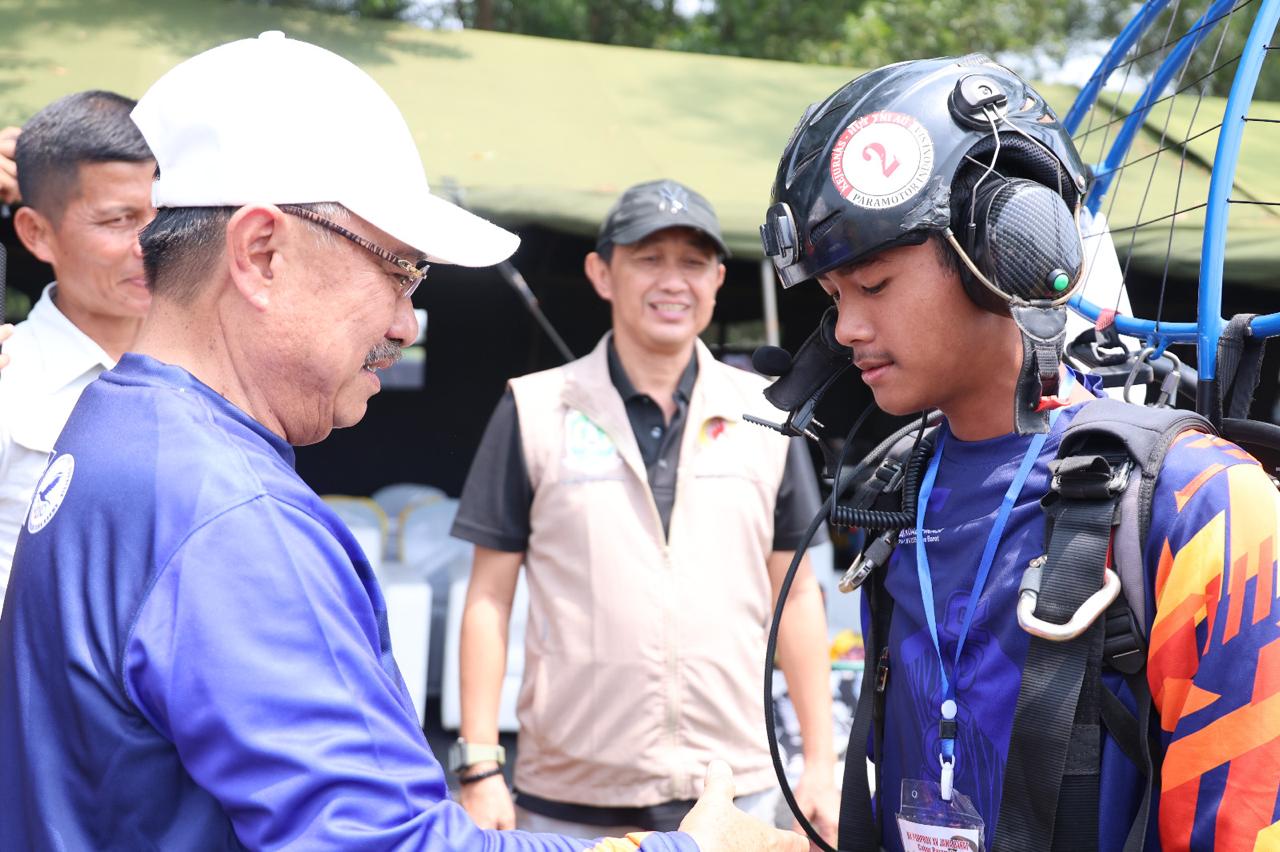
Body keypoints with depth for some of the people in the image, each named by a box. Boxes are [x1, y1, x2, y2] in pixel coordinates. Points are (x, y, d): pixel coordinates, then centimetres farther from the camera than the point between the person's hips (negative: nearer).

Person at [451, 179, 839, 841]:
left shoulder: (765, 414, 7)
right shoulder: (533, 410, 1)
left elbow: (797, 595, 10)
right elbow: (490, 598, 2)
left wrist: (821, 763, 7)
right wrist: (479, 767, -4)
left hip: (735, 791, 2)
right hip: (569, 799, -1)